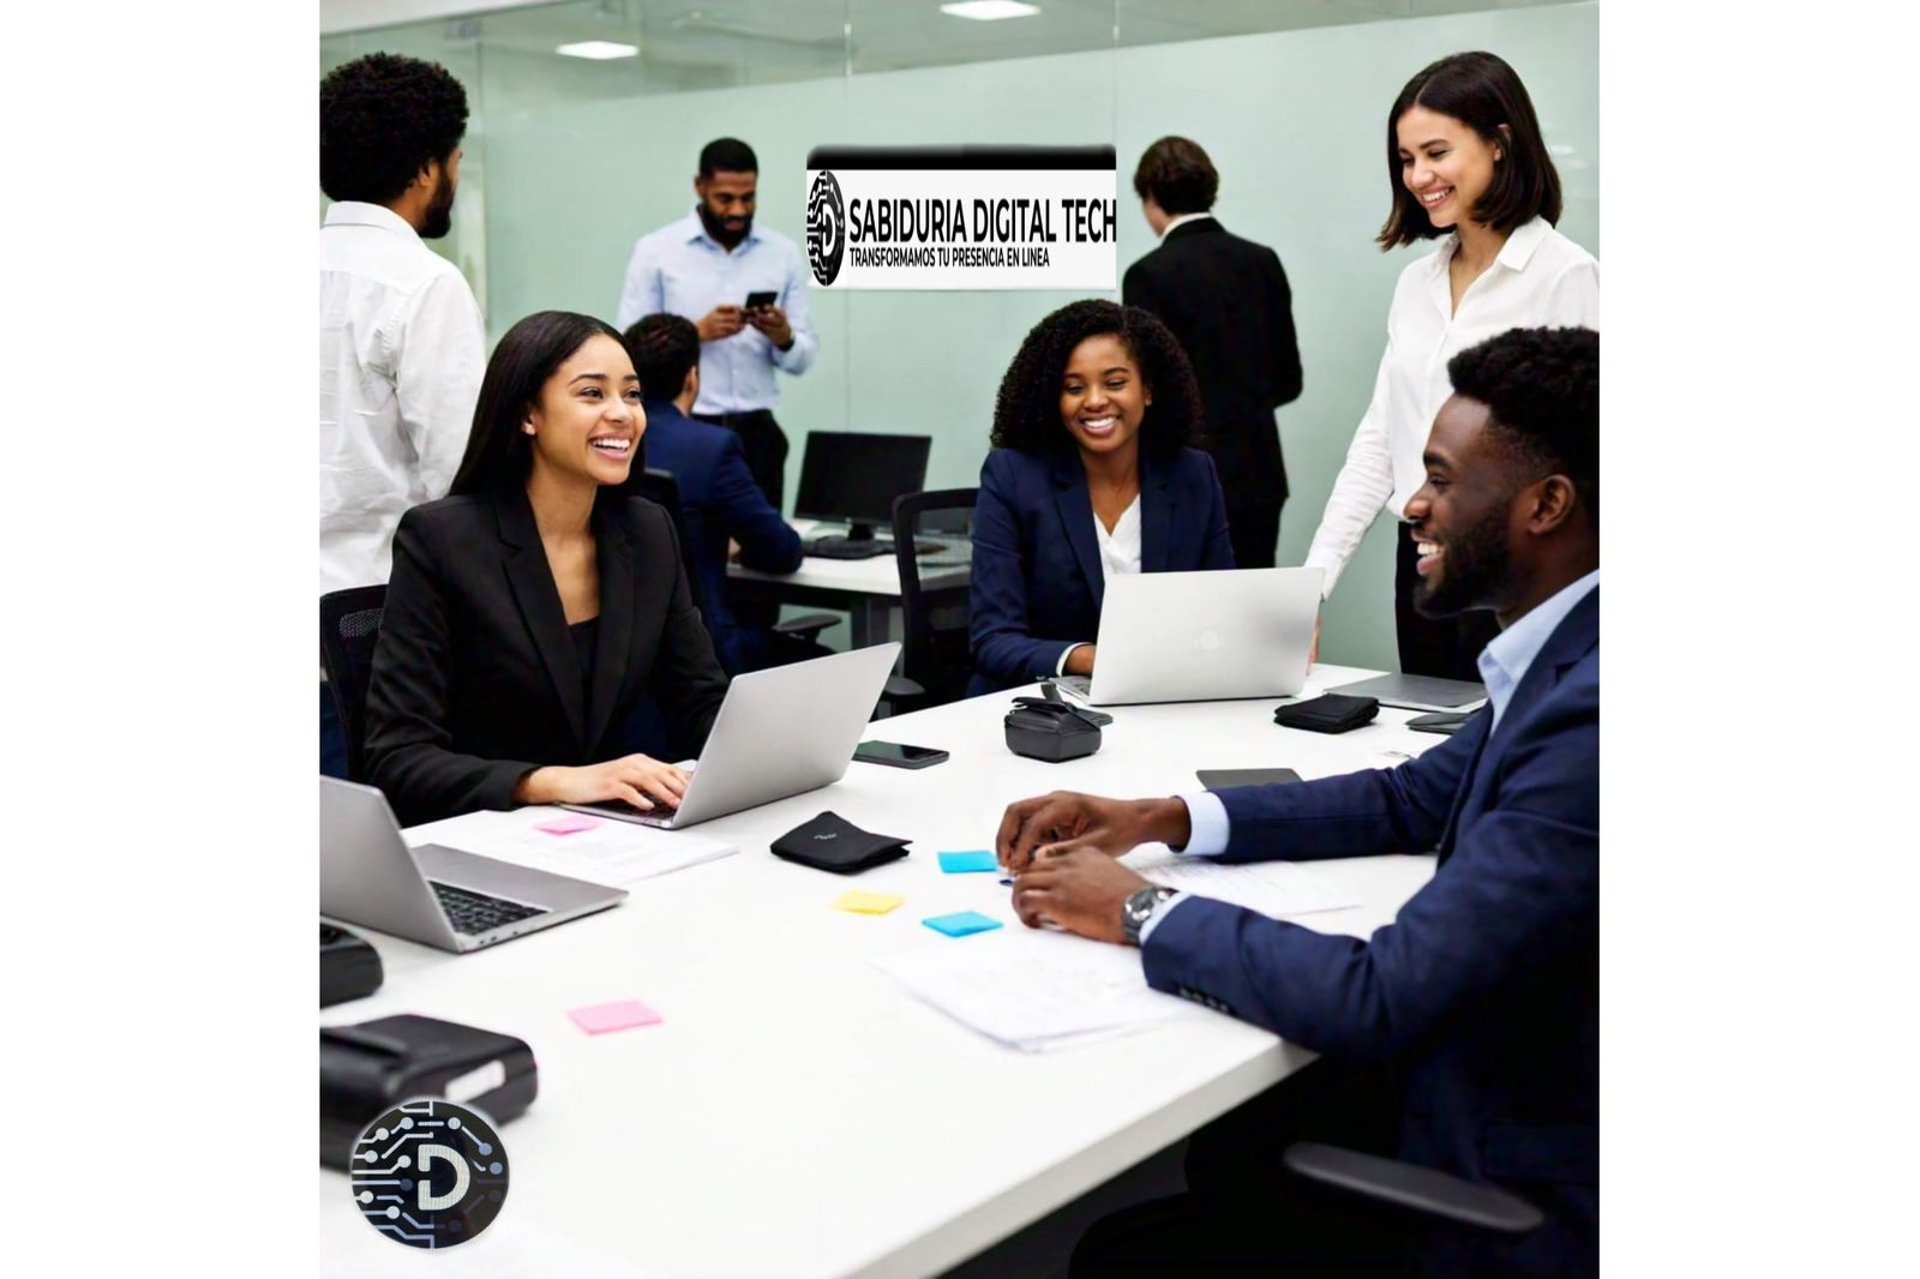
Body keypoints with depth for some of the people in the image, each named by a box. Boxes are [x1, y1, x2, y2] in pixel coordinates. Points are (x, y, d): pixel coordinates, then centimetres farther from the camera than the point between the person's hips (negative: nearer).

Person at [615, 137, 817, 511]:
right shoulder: (655, 251, -1)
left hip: (756, 433, 3)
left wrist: (783, 337, -15)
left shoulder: (784, 253, 7)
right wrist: (699, 332, -17)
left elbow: (802, 359, 7)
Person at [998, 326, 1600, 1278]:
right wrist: (1162, 820, 4)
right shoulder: (1561, 659, 2)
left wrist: (1141, 911, -16)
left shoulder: (1589, 718, -30)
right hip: (1485, 1113, 8)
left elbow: (1377, 1001, -31)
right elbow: (1411, 800, 16)